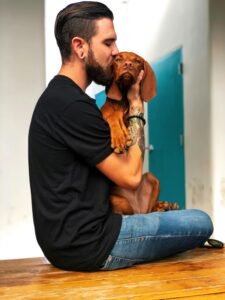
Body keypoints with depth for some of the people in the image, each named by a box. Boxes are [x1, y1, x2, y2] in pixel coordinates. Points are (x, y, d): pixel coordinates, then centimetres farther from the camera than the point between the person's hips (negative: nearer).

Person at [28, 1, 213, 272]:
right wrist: (136, 104, -6)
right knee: (201, 224, -1)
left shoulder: (59, 97, 11)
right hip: (86, 244, -10)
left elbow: (111, 162, 15)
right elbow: (130, 176, -15)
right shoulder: (72, 105, -21)